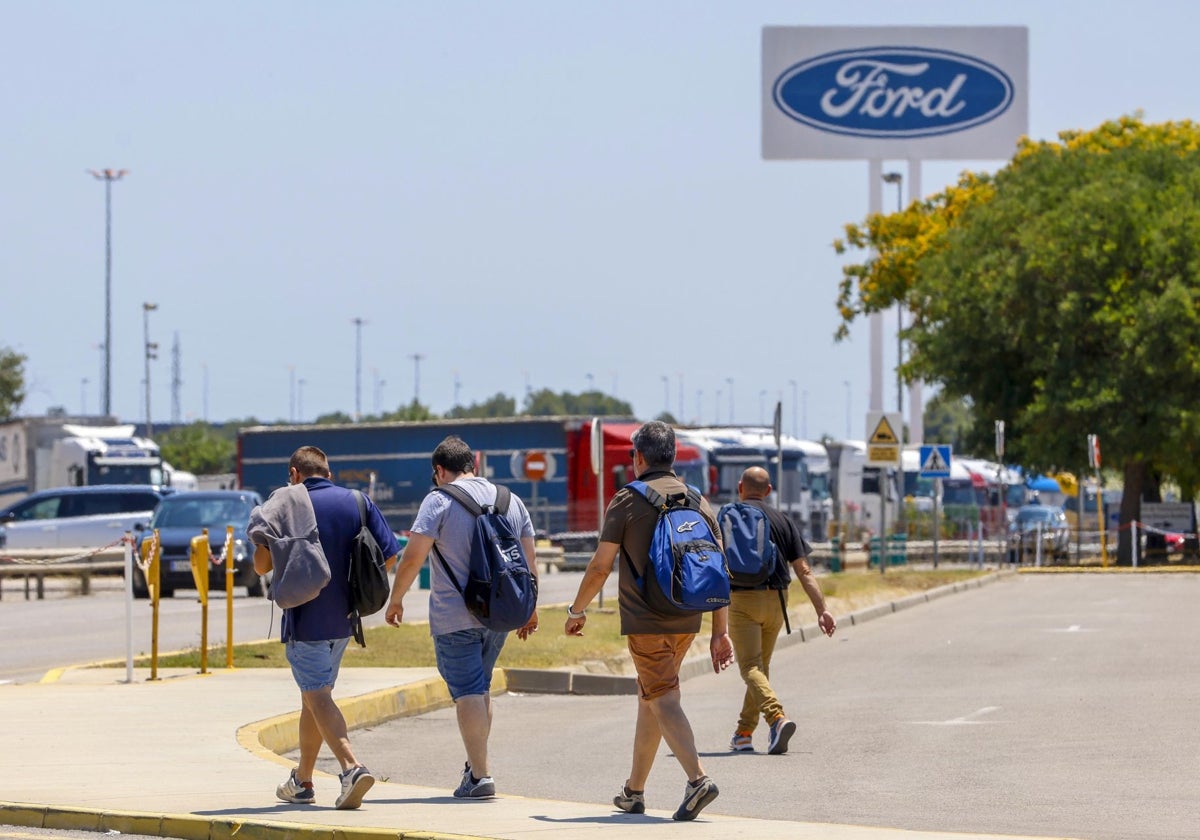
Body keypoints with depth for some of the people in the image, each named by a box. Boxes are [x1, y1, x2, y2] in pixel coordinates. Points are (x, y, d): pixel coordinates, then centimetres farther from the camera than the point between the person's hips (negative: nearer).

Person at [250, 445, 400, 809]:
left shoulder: (288, 503, -9)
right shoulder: (358, 502, 3)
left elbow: (261, 565, -13)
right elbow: (389, 554, 1)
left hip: (305, 619, -5)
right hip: (343, 618, 6)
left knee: (318, 697, -6)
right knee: (314, 694, 18)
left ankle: (352, 767, -27)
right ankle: (302, 782, 27)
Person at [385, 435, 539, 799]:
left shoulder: (440, 501, -6)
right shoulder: (511, 500, 11)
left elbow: (413, 557, -13)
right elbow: (529, 561, 12)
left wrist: (395, 599, -1)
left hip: (455, 616, -6)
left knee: (467, 691, -5)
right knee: (481, 687, 20)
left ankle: (480, 775, -11)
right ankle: (476, 764, 26)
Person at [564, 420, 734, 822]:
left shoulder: (627, 501, -6)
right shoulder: (698, 502, 8)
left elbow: (600, 566, -7)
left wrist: (576, 610, 8)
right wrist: (720, 632, 8)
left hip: (644, 620, -6)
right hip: (686, 622, 6)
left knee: (663, 699, -7)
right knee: (649, 698, 17)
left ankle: (697, 778, -26)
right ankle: (634, 791, 25)